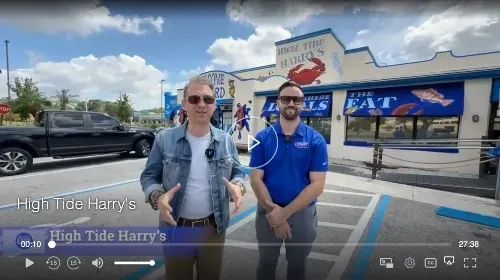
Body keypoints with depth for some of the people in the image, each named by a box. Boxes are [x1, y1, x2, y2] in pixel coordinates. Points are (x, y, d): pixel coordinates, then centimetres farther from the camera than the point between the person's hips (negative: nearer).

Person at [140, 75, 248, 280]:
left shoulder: (225, 141, -3)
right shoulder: (164, 139, -9)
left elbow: (238, 172, 5)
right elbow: (149, 176, -2)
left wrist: (238, 186, -17)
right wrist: (157, 197, -21)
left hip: (214, 227, 2)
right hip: (176, 228, -1)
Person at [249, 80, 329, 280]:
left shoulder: (316, 140, -9)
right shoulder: (262, 138, -7)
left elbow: (317, 185, -13)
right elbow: (256, 179, -9)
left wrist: (285, 212, -17)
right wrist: (273, 211, -16)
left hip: (302, 213, 0)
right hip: (268, 212, 1)